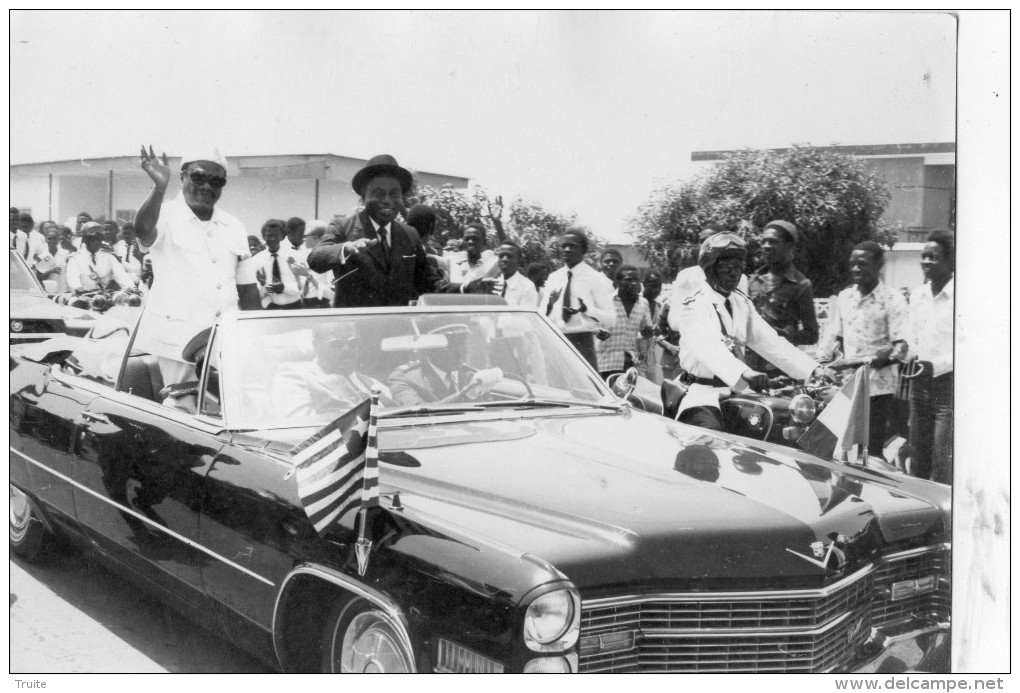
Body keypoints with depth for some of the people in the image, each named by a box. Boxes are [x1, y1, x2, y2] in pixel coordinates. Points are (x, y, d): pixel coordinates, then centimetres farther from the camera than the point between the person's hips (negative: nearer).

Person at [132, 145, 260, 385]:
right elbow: (143, 230, -25)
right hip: (176, 342, -4)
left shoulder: (234, 228, 14)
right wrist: (160, 188, -40)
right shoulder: (167, 217, -1)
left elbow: (247, 289, 17)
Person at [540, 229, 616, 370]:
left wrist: (586, 309, -21)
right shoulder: (553, 278, 13)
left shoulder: (596, 278, 0)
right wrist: (549, 304, -9)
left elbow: (611, 319, -5)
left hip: (582, 344, -4)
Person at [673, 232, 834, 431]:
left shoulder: (742, 304, 15)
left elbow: (770, 342, 10)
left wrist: (813, 369, -3)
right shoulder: (694, 305, -9)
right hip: (702, 395, -7)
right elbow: (707, 346, -27)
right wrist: (745, 373, -44)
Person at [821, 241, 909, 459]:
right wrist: (832, 358, 3)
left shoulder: (892, 299, -4)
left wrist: (879, 360, -28)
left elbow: (901, 345, -10)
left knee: (872, 449, -6)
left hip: (879, 386, -5)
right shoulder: (844, 297, 13)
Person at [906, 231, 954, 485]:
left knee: (943, 467, -8)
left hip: (948, 386, -7)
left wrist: (936, 365, -20)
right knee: (918, 460, 12)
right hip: (920, 385, 7)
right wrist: (909, 358, 2)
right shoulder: (917, 295, 12)